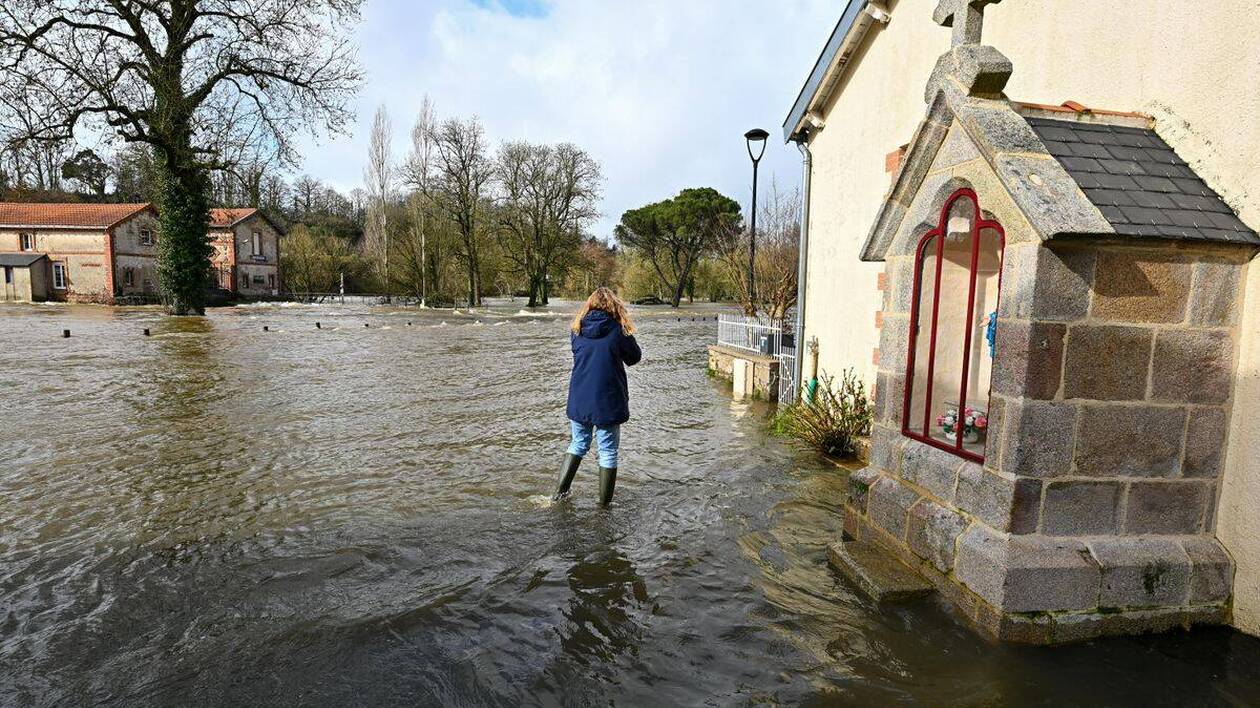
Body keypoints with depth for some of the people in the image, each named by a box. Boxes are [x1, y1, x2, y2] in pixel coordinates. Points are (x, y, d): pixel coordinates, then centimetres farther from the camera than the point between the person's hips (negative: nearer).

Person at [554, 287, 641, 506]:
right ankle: (605, 502, 17)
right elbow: (634, 358, 2)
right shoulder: (618, 330, -11)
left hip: (578, 401, 4)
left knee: (578, 445, 23)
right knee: (608, 452, 9)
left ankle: (560, 491, 23)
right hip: (608, 402, -4)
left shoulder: (576, 331, 0)